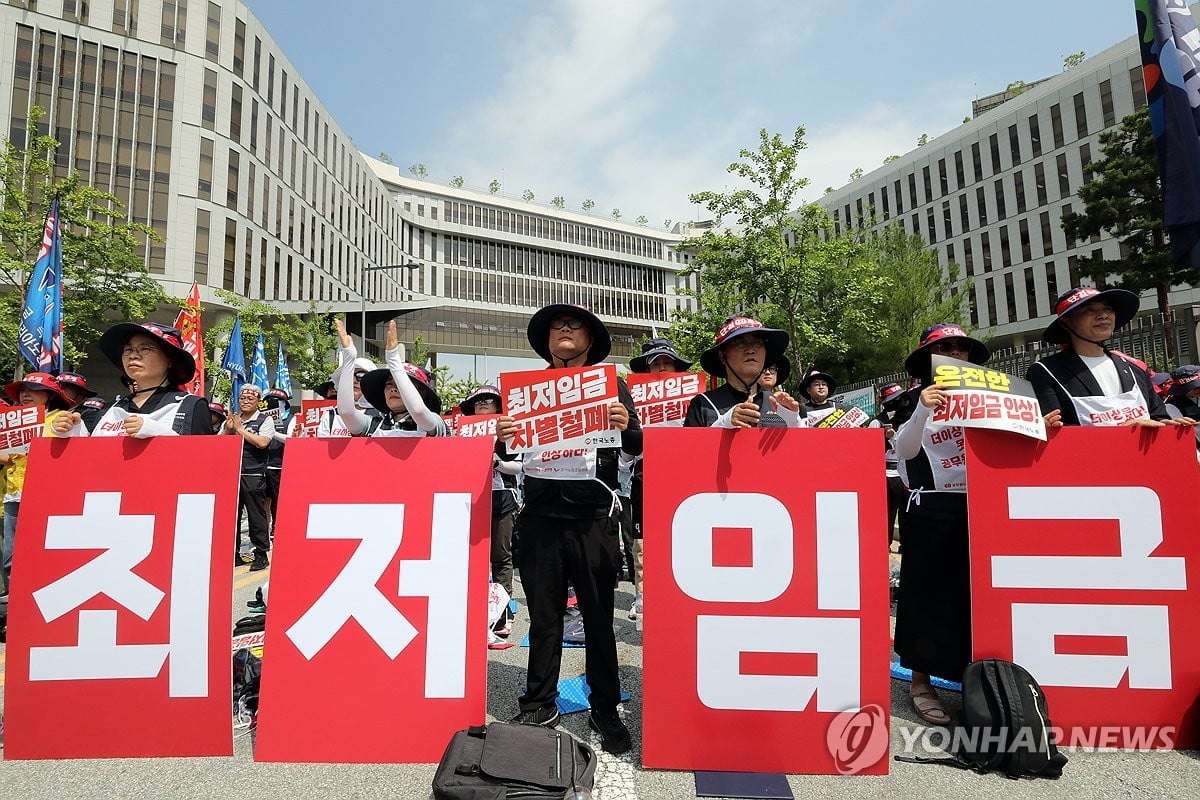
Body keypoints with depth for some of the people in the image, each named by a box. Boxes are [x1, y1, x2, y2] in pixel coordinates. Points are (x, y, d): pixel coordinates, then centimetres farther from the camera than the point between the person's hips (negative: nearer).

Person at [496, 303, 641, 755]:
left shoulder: (610, 382, 5)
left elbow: (635, 451, 0)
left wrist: (626, 427, -22)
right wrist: (503, 441, -12)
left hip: (593, 518, -1)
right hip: (540, 516, 2)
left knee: (599, 617, 6)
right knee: (543, 618, 10)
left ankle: (605, 711, 21)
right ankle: (539, 705, 26)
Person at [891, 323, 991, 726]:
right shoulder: (913, 400, -1)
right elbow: (904, 450, -16)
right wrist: (922, 409, -31)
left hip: (977, 507, 5)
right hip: (930, 511, -4)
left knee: (976, 593, 9)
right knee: (928, 595, 2)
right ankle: (920, 682, 15)